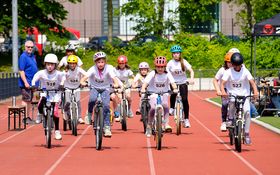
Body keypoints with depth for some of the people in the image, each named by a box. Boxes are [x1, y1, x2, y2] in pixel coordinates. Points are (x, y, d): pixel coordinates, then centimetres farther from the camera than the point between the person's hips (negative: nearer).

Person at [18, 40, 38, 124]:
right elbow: (21, 71, -17)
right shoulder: (23, 57, -12)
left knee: (29, 100, 13)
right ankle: (25, 118, -7)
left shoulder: (32, 56, 14)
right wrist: (25, 82, -23)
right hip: (26, 83, -9)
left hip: (31, 83, 9)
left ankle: (28, 117, 20)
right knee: (26, 100, -8)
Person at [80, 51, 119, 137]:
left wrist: (116, 84, -53)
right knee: (92, 99, -33)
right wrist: (82, 82, -52)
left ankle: (107, 127, -9)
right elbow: (85, 77, -29)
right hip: (94, 88, 0)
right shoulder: (93, 69, -18)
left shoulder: (108, 68, -18)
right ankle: (89, 114, -7)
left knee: (106, 105, -17)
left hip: (105, 89, 0)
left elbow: (114, 77, -32)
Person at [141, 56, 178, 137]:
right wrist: (143, 89, -44)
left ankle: (166, 124, -24)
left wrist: (175, 89, -41)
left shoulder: (167, 74, -10)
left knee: (165, 105, -26)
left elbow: (172, 82, -21)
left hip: (164, 93, 1)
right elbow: (146, 82, -25)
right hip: (153, 93, -1)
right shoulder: (152, 74, -14)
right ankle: (149, 126, -3)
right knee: (153, 108, -21)